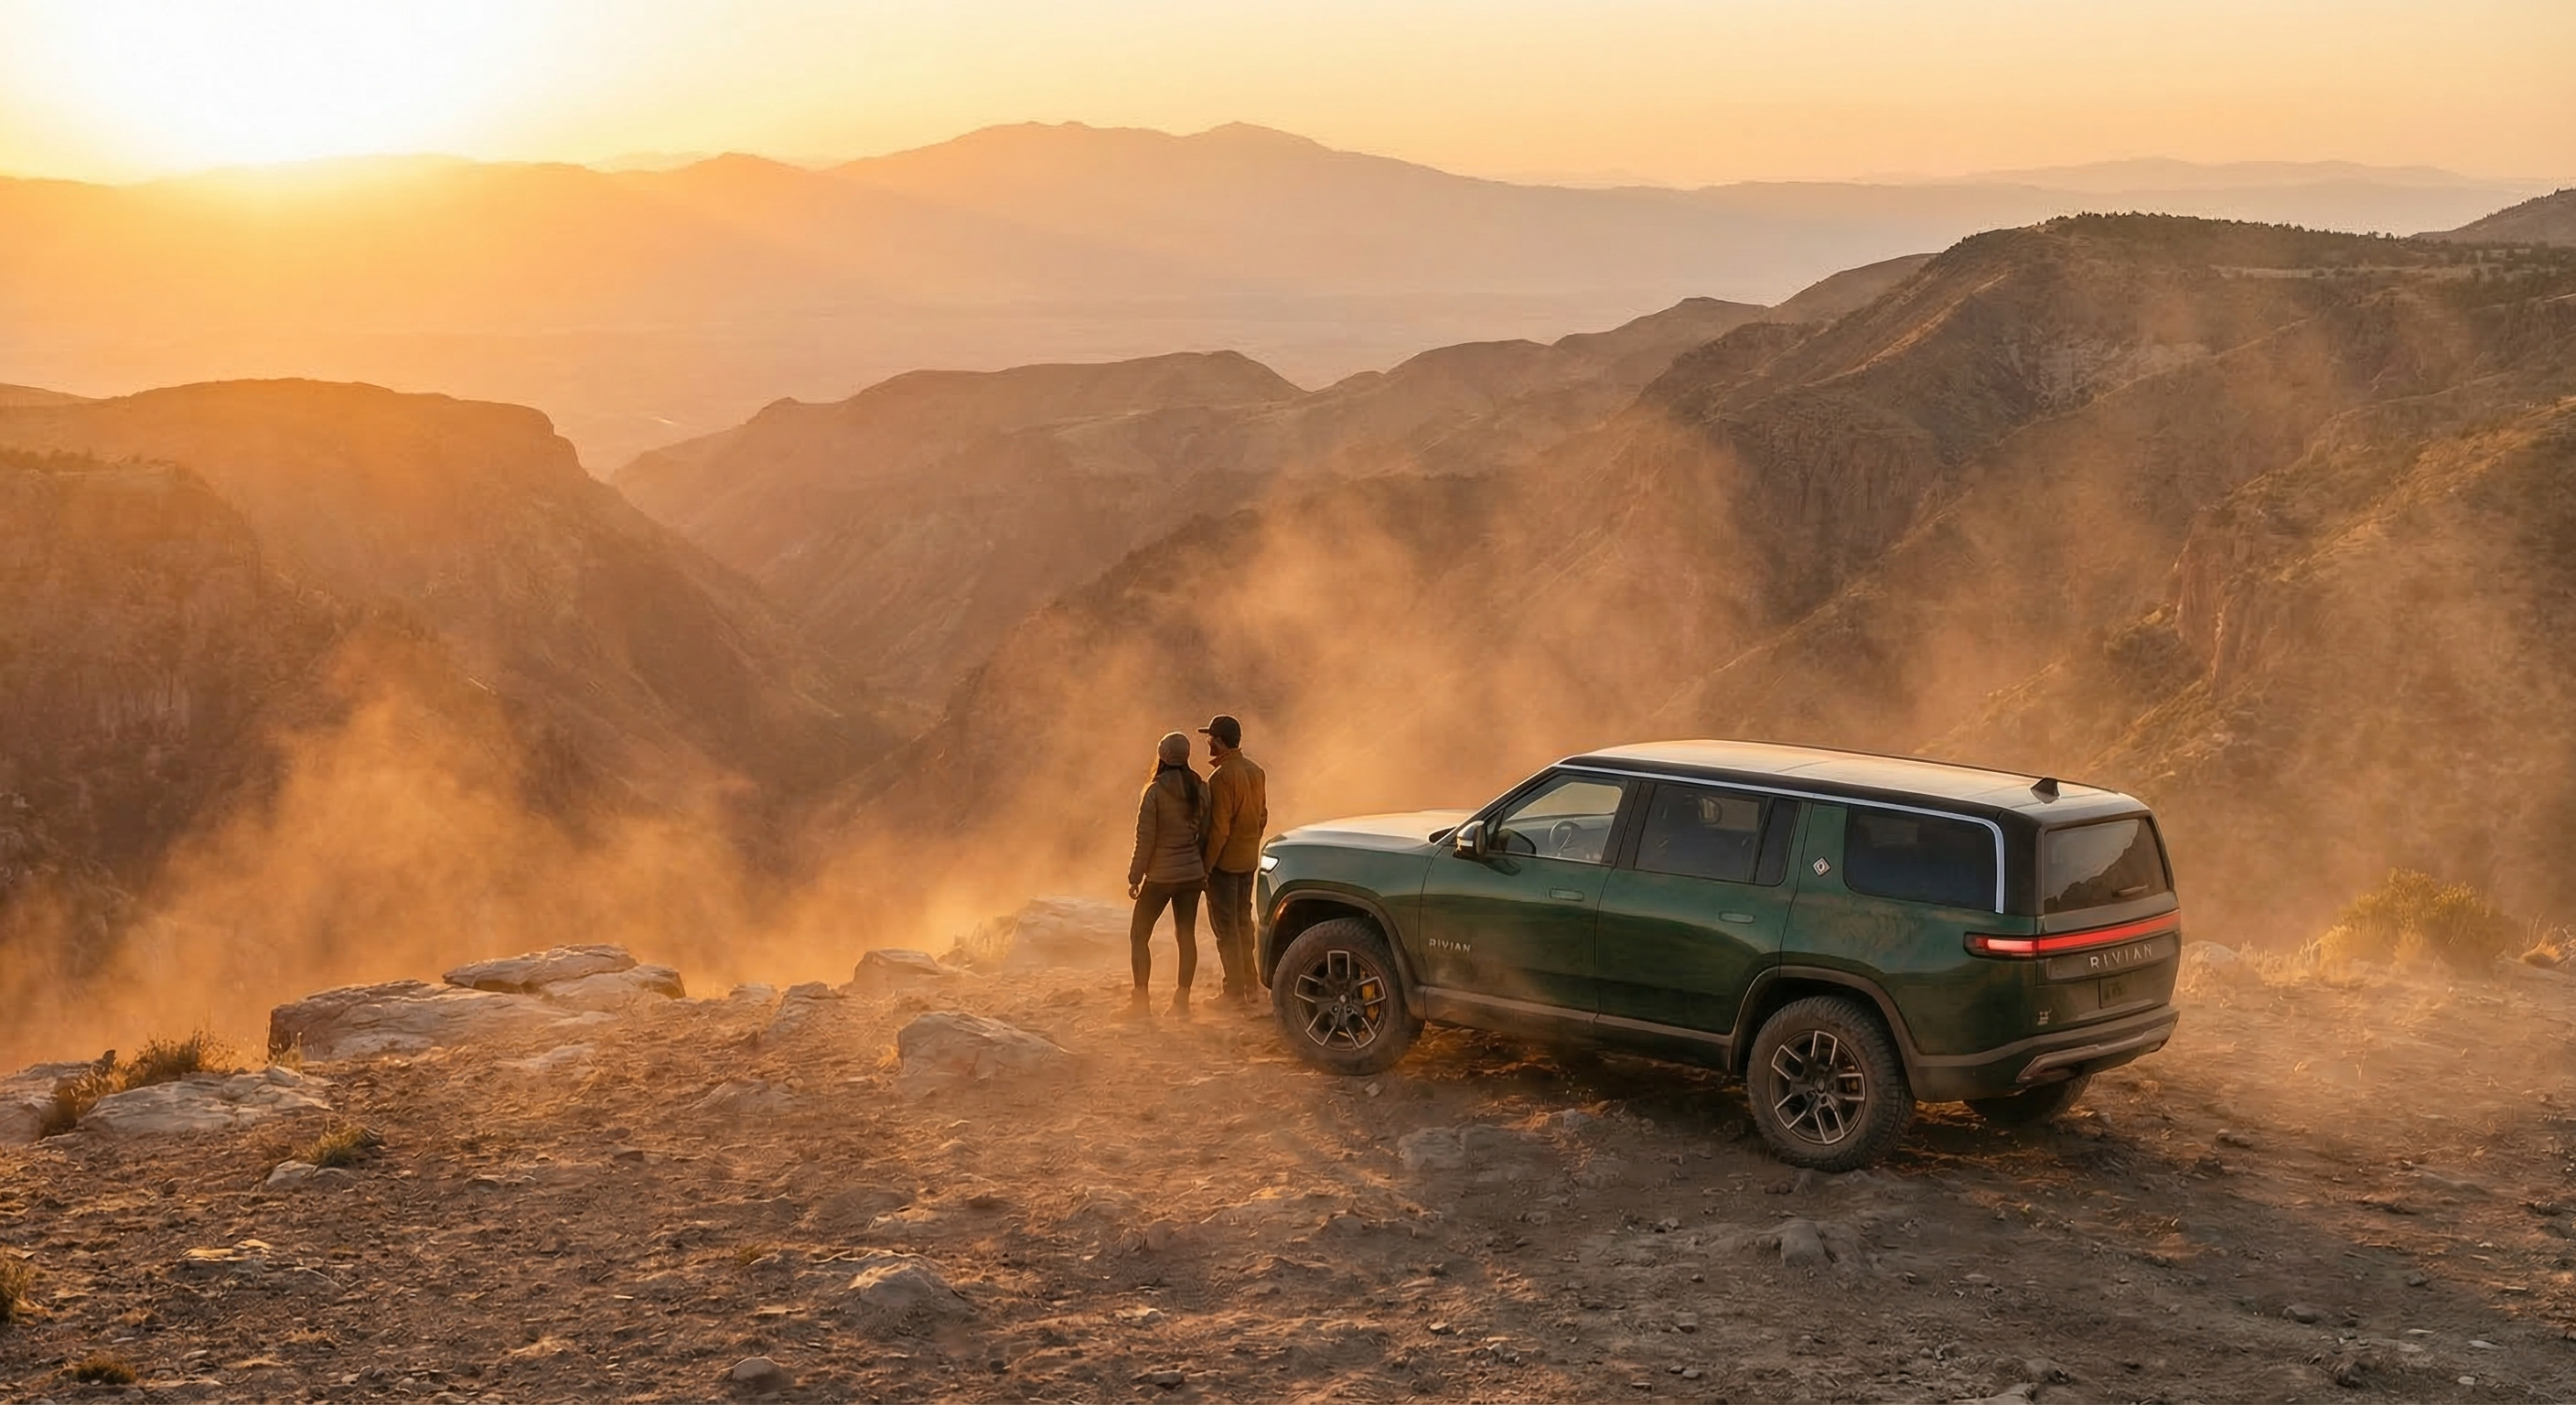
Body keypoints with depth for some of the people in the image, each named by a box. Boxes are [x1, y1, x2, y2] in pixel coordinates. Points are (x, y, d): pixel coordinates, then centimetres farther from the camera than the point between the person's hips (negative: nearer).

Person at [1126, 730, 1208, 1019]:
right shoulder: (1201, 790, -1)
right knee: (1186, 934, 12)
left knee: (1139, 935, 7)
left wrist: (1135, 877, -4)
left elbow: (1145, 838, -13)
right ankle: (1182, 999, 13)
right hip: (1192, 873, 5)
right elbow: (1205, 832, 4)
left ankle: (1141, 1001, 4)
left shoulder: (1155, 791, -15)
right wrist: (1204, 868, 14)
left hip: (1160, 876, -5)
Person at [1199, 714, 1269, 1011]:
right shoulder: (1255, 772, 6)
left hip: (1225, 862, -8)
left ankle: (1235, 991, 2)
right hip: (1249, 860, 8)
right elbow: (1262, 817, 13)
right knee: (1243, 923, 17)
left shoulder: (1221, 777, -20)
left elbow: (1219, 829, -21)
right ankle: (1251, 987, 21)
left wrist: (1206, 865, -15)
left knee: (1226, 928, 0)